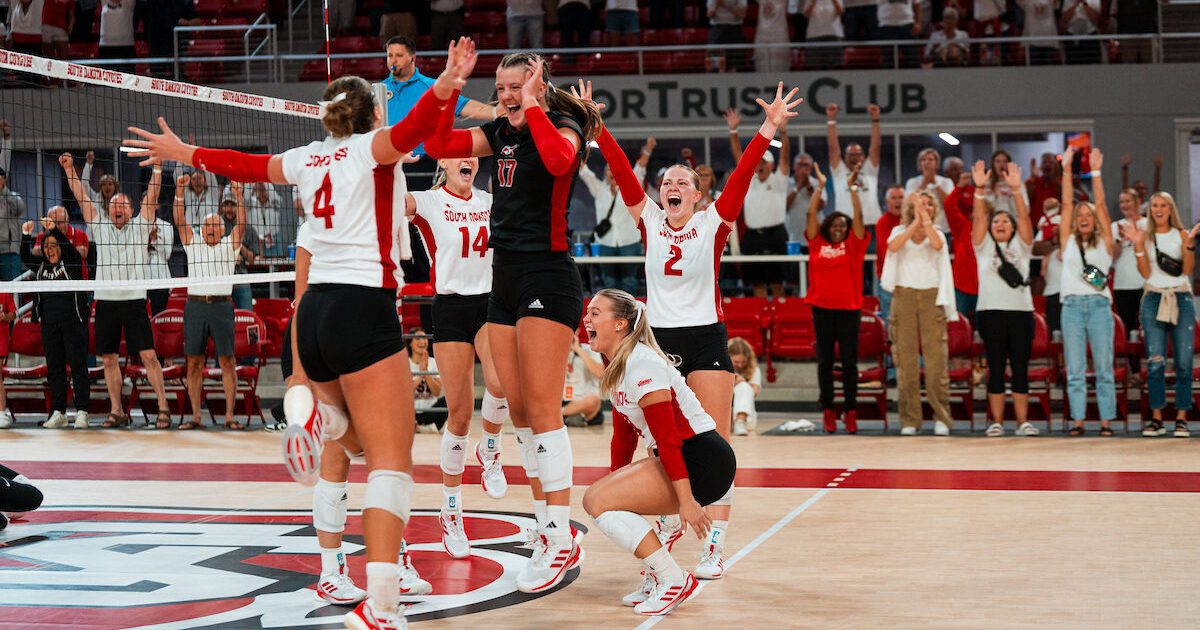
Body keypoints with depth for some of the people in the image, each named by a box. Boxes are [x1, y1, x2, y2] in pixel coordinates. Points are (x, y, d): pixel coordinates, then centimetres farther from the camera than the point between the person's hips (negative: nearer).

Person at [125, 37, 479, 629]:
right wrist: (444, 87, -41)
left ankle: (316, 414, -7)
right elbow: (409, 131, -23)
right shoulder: (371, 146, 0)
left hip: (314, 312, 7)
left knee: (360, 440, 27)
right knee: (392, 461, -11)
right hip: (364, 308, -7)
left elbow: (242, 164, 30)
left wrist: (182, 152, 47)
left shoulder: (307, 158, 15)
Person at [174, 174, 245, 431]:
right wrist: (179, 193, -7)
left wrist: (238, 196, -12)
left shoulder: (229, 245, 12)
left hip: (221, 305, -2)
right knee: (194, 362, 1)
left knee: (227, 362, -3)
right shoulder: (192, 243, 15)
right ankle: (195, 416, 5)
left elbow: (242, 224, -2)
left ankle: (229, 416, -2)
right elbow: (180, 221, 5)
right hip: (195, 304, 2)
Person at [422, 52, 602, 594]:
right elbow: (438, 145, 6)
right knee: (518, 411, 7)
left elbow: (559, 159, -29)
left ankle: (562, 540, -9)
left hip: (548, 279, -8)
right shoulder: (500, 134, 14)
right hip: (505, 280, 8)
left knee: (542, 408, -11)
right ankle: (549, 528, 15)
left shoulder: (563, 126, -6)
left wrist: (533, 106, -19)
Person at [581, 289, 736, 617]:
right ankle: (656, 577, 11)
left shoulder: (642, 365, -17)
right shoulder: (617, 367, 13)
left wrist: (686, 501, -24)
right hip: (680, 458, 10)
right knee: (597, 499, 8)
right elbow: (623, 437, 21)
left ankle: (674, 580, -14)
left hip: (702, 461, -10)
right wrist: (616, 485, 25)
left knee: (598, 501, -16)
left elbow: (668, 439, -21)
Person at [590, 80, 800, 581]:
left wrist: (768, 129, -26)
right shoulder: (649, 221, 4)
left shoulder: (713, 222, -2)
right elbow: (622, 172, -4)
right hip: (658, 339, 3)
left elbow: (742, 175, -14)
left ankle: (714, 547, -3)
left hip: (706, 340, -3)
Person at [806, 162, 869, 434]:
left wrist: (852, 188, -8)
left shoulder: (853, 245, 4)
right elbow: (812, 214, 3)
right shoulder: (817, 244, 5)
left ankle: (851, 412, 7)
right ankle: (828, 412, 10)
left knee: (849, 361, 3)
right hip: (822, 307, 1)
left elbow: (858, 216, -4)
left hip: (848, 308, -1)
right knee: (825, 361, 5)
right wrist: (820, 187, -2)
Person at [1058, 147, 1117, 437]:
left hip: (1099, 304, -1)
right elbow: (1067, 204, 8)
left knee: (1103, 368, 0)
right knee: (1075, 370, 2)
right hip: (1072, 305, 1)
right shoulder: (1068, 242, 12)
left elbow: (1101, 204, 3)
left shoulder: (1104, 242, 9)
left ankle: (1106, 421, 3)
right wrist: (1067, 169, 3)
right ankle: (1078, 420, 5)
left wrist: (1095, 172, -1)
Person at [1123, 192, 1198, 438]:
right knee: (1155, 362, -6)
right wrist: (1138, 244, -12)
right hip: (1154, 300, 0)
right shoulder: (1145, 236, 7)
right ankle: (1157, 418, -1)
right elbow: (1146, 272, -3)